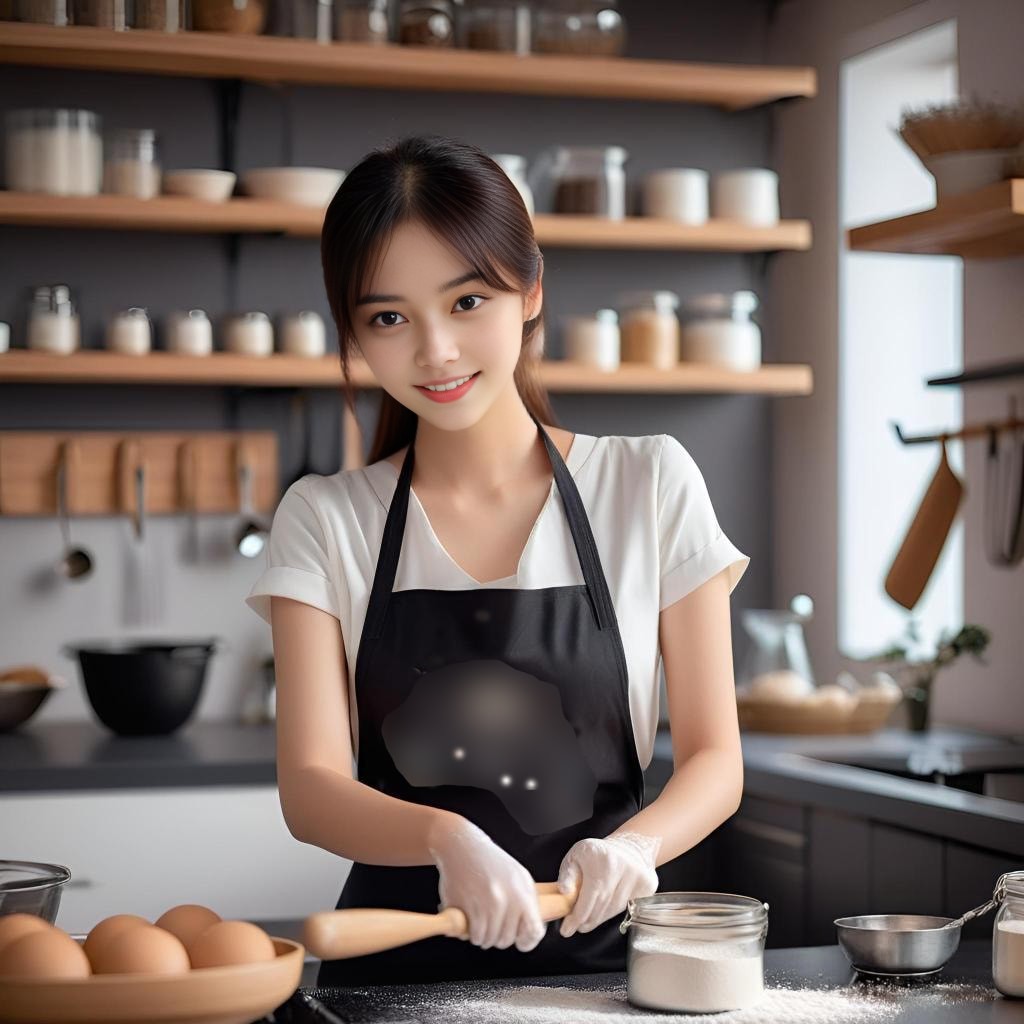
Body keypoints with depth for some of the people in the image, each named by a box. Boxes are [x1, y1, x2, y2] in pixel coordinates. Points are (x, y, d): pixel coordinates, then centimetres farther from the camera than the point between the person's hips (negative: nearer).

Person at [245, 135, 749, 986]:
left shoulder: (650, 486, 4)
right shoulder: (326, 520, 5)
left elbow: (714, 761, 4)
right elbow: (311, 788, -5)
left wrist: (632, 843, -18)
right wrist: (445, 836, -26)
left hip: (602, 950, 0)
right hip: (398, 966, 0)